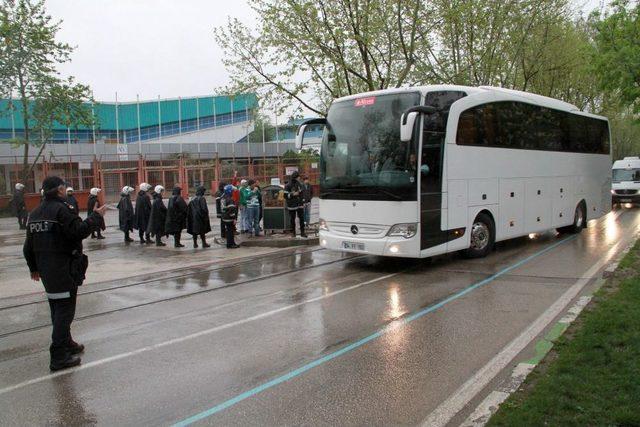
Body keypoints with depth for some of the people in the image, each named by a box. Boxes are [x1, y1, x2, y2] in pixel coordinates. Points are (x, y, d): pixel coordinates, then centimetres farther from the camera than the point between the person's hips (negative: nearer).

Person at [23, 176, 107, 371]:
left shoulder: (35, 213, 12)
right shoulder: (62, 209, -15)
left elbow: (28, 246, 17)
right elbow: (79, 231, -23)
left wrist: (34, 268, 26)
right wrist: (95, 216, -11)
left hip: (46, 270, 9)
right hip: (64, 269, -9)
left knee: (57, 308, 19)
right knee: (64, 309, -5)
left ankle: (66, 343, 34)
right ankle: (59, 357, -5)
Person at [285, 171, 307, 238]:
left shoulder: (298, 184, 11)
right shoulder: (288, 186, -7)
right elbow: (285, 196, -9)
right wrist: (293, 194, -20)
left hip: (299, 205, 5)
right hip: (292, 205, -5)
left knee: (302, 218, 0)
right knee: (292, 219, 4)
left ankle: (302, 232, 5)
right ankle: (293, 232, 16)